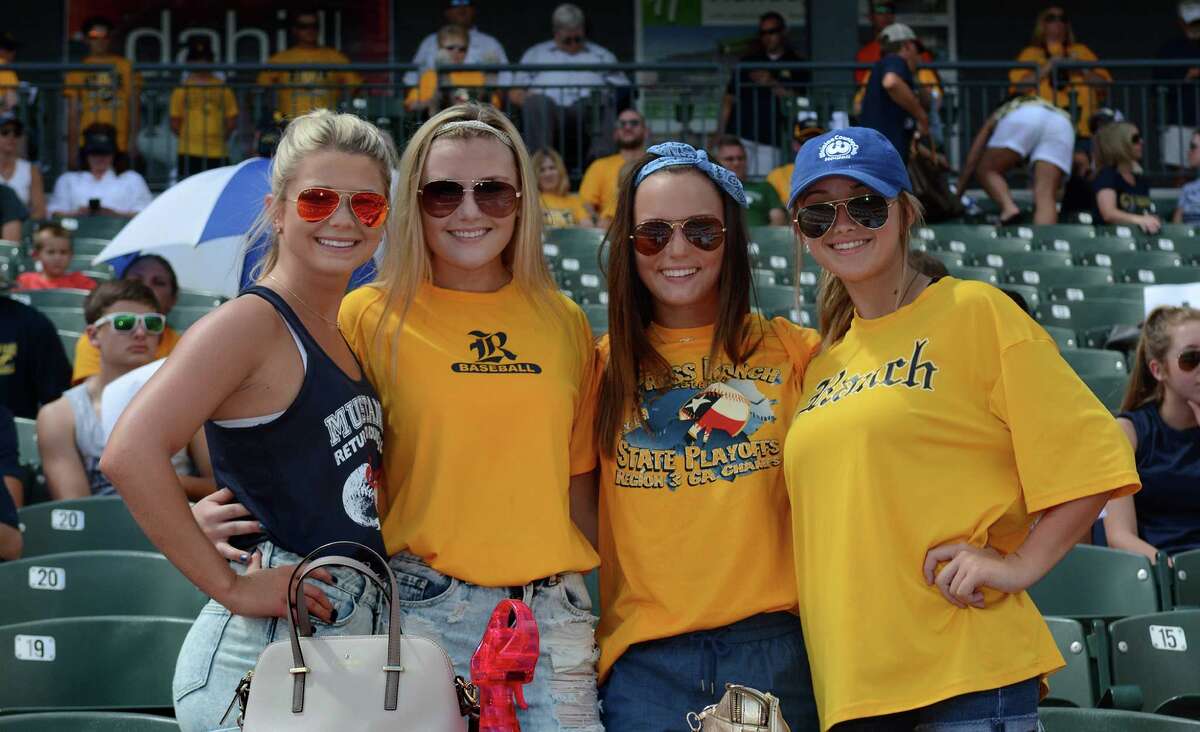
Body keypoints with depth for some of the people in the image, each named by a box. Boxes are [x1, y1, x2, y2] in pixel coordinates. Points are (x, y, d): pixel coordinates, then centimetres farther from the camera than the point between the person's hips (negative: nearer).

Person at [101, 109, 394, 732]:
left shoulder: (344, 335, 13)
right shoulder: (252, 323, -12)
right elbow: (130, 453, -25)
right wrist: (232, 586, -20)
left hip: (356, 636, 8)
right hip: (266, 654, -8)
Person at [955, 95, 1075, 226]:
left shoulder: (998, 115, 40)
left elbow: (971, 163, 33)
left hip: (1022, 119, -2)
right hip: (1062, 124, 3)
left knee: (987, 171, 14)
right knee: (1046, 196, -3)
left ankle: (1008, 207, -13)